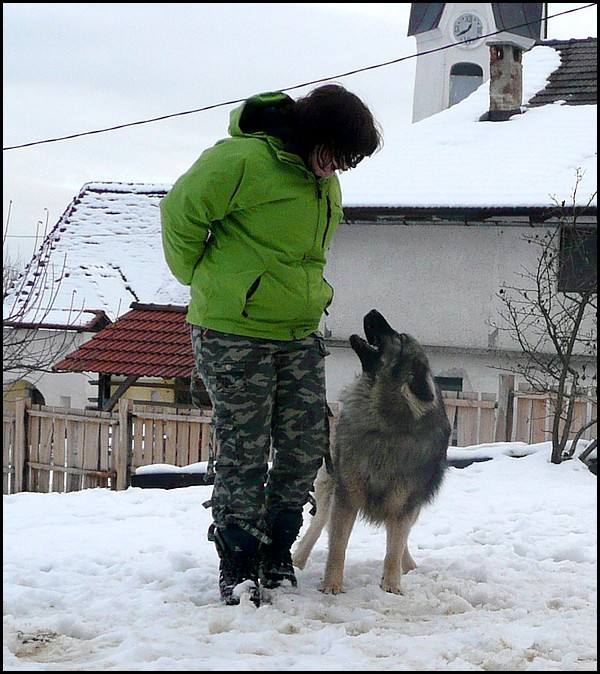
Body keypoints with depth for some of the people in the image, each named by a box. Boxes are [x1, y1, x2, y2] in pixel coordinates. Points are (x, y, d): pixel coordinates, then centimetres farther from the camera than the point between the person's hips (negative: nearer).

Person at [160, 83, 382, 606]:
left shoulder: (324, 181, 10)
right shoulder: (240, 159, -16)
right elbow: (181, 213, -10)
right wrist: (204, 279, 0)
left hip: (301, 333, 7)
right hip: (233, 333, -7)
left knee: (307, 444, 6)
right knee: (243, 454, -2)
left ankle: (277, 553, 22)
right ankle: (239, 566, 10)